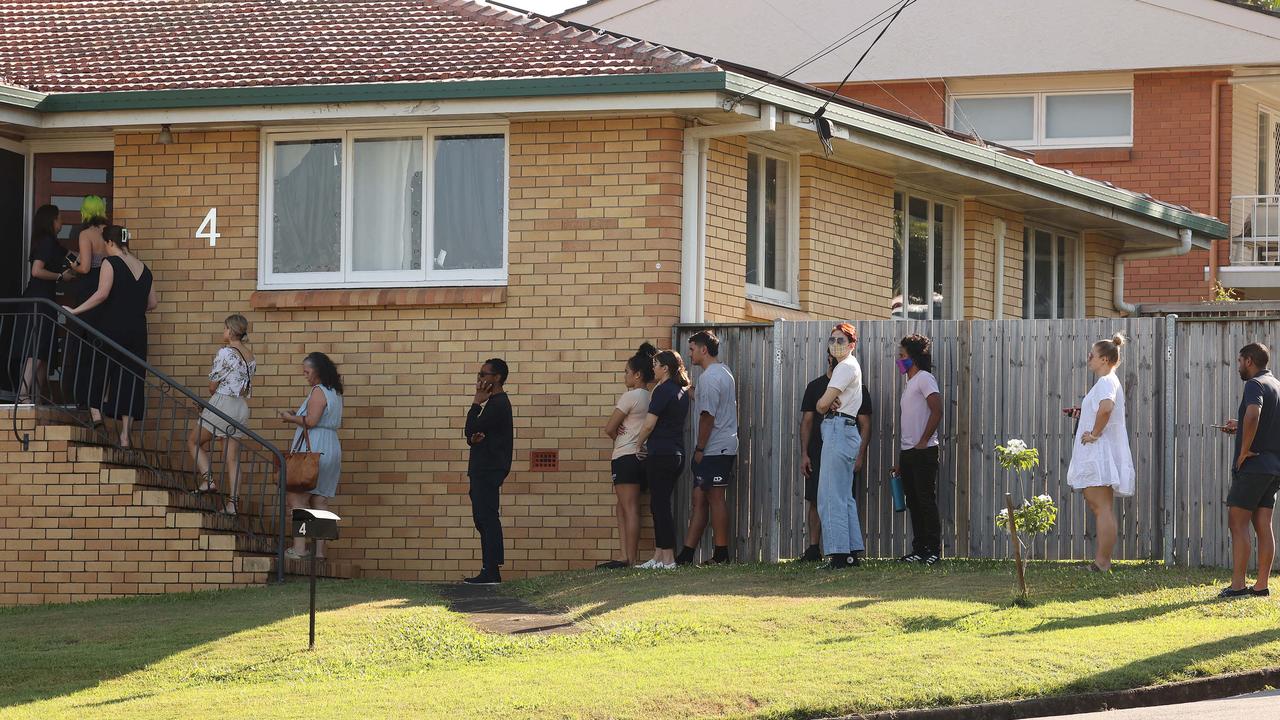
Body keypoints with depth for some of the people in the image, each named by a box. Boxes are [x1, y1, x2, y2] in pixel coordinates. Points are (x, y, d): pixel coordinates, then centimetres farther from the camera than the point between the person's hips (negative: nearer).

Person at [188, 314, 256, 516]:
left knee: (194, 442, 11)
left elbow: (213, 385, -8)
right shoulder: (251, 356, 11)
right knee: (233, 457, 7)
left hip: (222, 402, -7)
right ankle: (233, 502, 1)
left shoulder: (225, 352, -12)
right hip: (242, 407, 7)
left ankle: (208, 479, -6)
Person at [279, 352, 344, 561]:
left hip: (313, 448, -9)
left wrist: (291, 418, -2)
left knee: (297, 498, -8)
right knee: (320, 502, 8)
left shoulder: (318, 391, -11)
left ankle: (299, 547, -15)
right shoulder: (335, 392, 17)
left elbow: (311, 421, -20)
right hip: (332, 448, 9)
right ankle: (320, 550, 6)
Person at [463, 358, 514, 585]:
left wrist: (477, 401, -8)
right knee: (484, 519, 11)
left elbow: (472, 430, -17)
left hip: (489, 470, -11)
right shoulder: (495, 402, 21)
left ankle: (491, 572, -14)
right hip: (484, 469, 11)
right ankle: (490, 571, 13)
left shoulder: (498, 404, -13)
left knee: (488, 518, -12)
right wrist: (475, 437, -3)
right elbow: (472, 434, 21)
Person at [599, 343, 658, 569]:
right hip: (642, 456, 8)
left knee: (629, 508, -8)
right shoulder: (651, 398, 13)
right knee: (623, 508, 10)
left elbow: (609, 429, -9)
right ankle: (628, 556, 4)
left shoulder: (630, 396, -11)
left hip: (626, 456, -8)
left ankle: (630, 559, -10)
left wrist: (618, 436, 12)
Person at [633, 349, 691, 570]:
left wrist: (639, 444, 1)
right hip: (677, 453, 9)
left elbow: (649, 424, -15)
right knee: (660, 505, 13)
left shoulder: (663, 390, -12)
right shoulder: (682, 391, 14)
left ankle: (668, 559, -6)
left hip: (660, 454, -9)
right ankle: (659, 557, 13)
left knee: (660, 505, -5)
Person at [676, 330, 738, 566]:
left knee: (715, 498, -6)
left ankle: (721, 554, -3)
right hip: (726, 446, 10)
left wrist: (700, 449, -13)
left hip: (713, 449, -10)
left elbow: (708, 416, -18)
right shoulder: (725, 372, 18)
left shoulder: (709, 377, -14)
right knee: (699, 499, 8)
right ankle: (687, 553, 6)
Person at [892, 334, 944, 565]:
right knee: (914, 503, 9)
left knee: (926, 502, -7)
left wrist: (923, 442, -17)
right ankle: (919, 549, 13)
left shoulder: (924, 378, -7)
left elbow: (937, 411, -19)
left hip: (922, 452, -9)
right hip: (907, 452, 9)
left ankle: (933, 550, -6)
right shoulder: (910, 383, 21)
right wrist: (901, 462, 20)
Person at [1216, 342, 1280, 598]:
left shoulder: (1255, 384, -11)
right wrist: (1240, 428, 23)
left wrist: (1244, 450, -22)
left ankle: (1238, 585, -10)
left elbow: (1253, 415, -31)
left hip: (1253, 465, -9)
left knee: (1237, 523, -6)